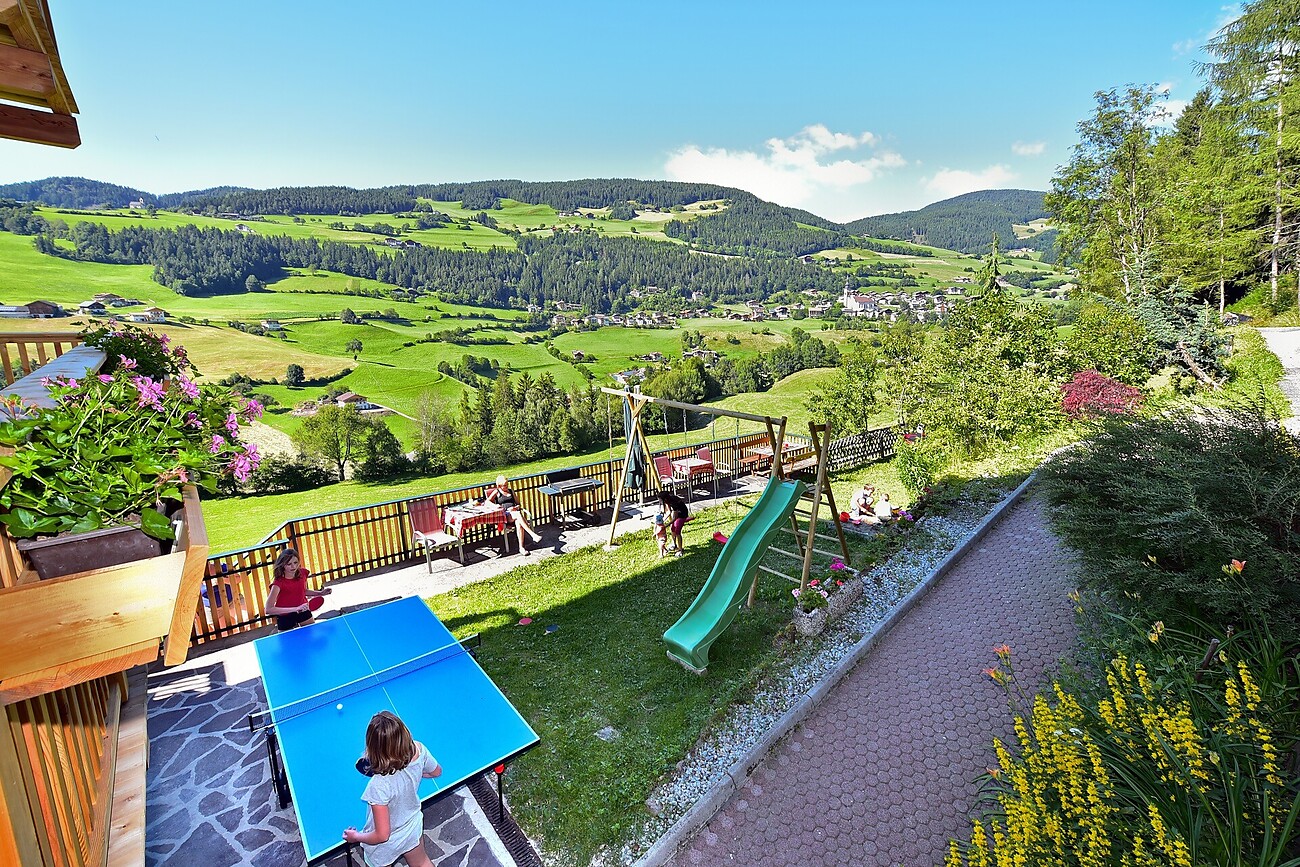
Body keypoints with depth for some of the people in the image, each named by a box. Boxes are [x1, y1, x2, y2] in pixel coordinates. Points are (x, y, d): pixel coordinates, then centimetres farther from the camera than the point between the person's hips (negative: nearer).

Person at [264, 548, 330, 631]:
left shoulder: (302, 573, -12)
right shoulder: (278, 582, -27)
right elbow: (269, 609, -31)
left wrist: (320, 593, -6)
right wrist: (295, 609, -37)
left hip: (303, 611, 4)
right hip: (285, 617, -4)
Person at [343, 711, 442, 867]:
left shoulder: (379, 785, -42)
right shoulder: (419, 749, -29)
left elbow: (382, 835, -28)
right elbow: (437, 772, -6)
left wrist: (355, 836, -10)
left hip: (386, 845, -3)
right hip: (414, 826, 4)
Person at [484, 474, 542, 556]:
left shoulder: (511, 491, 25)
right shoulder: (496, 492, 15)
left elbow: (518, 503, 22)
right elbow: (487, 501, 5)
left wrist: (516, 507, -2)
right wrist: (495, 505, -15)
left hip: (514, 512, 3)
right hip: (504, 515, -3)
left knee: (518, 523, -35)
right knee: (518, 514, -37)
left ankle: (521, 547, -41)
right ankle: (533, 535, -46)